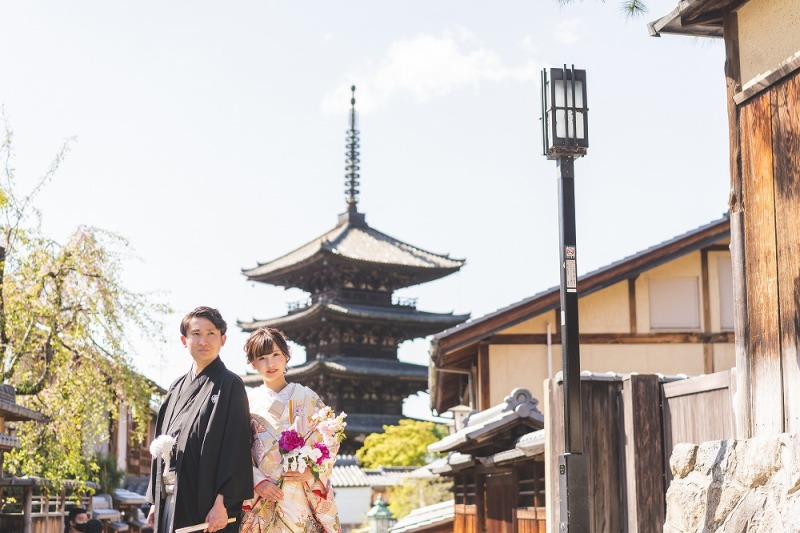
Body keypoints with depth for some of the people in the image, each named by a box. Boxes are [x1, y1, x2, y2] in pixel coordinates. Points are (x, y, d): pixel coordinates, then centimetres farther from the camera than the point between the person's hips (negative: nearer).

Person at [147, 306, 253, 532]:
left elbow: (236, 447, -12)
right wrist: (155, 500, 13)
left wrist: (222, 503, -18)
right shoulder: (178, 388, 15)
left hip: (206, 503, -6)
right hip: (170, 503, 6)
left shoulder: (230, 385, -5)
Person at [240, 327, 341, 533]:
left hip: (305, 497, 0)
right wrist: (258, 482, -11)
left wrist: (311, 472, -10)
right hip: (263, 499, 0)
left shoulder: (307, 398, 7)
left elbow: (330, 443, 5)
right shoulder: (248, 402, 7)